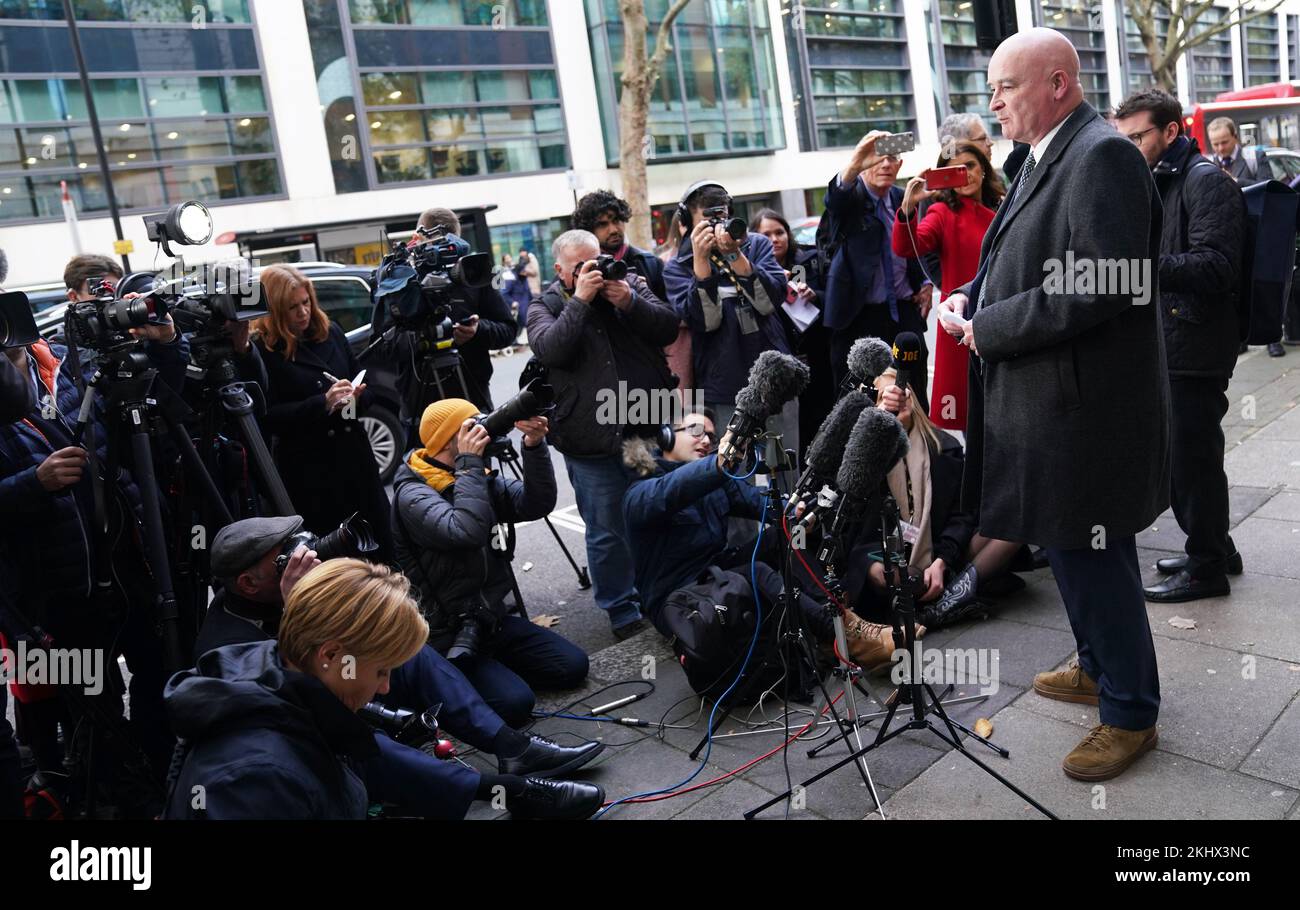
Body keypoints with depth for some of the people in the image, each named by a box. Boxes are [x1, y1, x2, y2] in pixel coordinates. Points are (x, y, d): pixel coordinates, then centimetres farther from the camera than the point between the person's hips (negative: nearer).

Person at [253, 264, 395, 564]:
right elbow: (270, 416, -13)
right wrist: (323, 403, -21)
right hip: (308, 467, -5)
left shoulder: (330, 332, 8)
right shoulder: (263, 351, -8)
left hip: (355, 454, 5)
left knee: (381, 544, 9)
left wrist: (357, 397, -8)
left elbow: (363, 384, 15)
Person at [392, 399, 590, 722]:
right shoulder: (413, 494, -18)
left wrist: (534, 446, -20)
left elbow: (537, 504, -7)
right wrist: (469, 464, -27)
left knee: (573, 666, -1)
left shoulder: (481, 480, 5)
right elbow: (467, 532, -36)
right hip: (449, 639, -7)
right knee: (515, 702, -22)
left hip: (492, 619, 8)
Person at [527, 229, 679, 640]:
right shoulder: (545, 307, 1)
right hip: (593, 444, -3)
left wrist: (630, 302, -17)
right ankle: (622, 610, 21)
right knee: (607, 532, 5)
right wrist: (580, 300, -21)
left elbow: (668, 328, -2)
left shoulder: (629, 284, 8)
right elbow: (550, 350, -18)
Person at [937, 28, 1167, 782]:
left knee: (1092, 558, 2)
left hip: (1083, 406, -10)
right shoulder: (1048, 158, 13)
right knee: (1071, 550, 21)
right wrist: (970, 300, 2)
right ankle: (1101, 669, 40)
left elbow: (1099, 287, -25)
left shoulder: (1103, 155, -17)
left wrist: (989, 329, -18)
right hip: (1048, 405, 10)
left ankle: (1132, 712, 20)